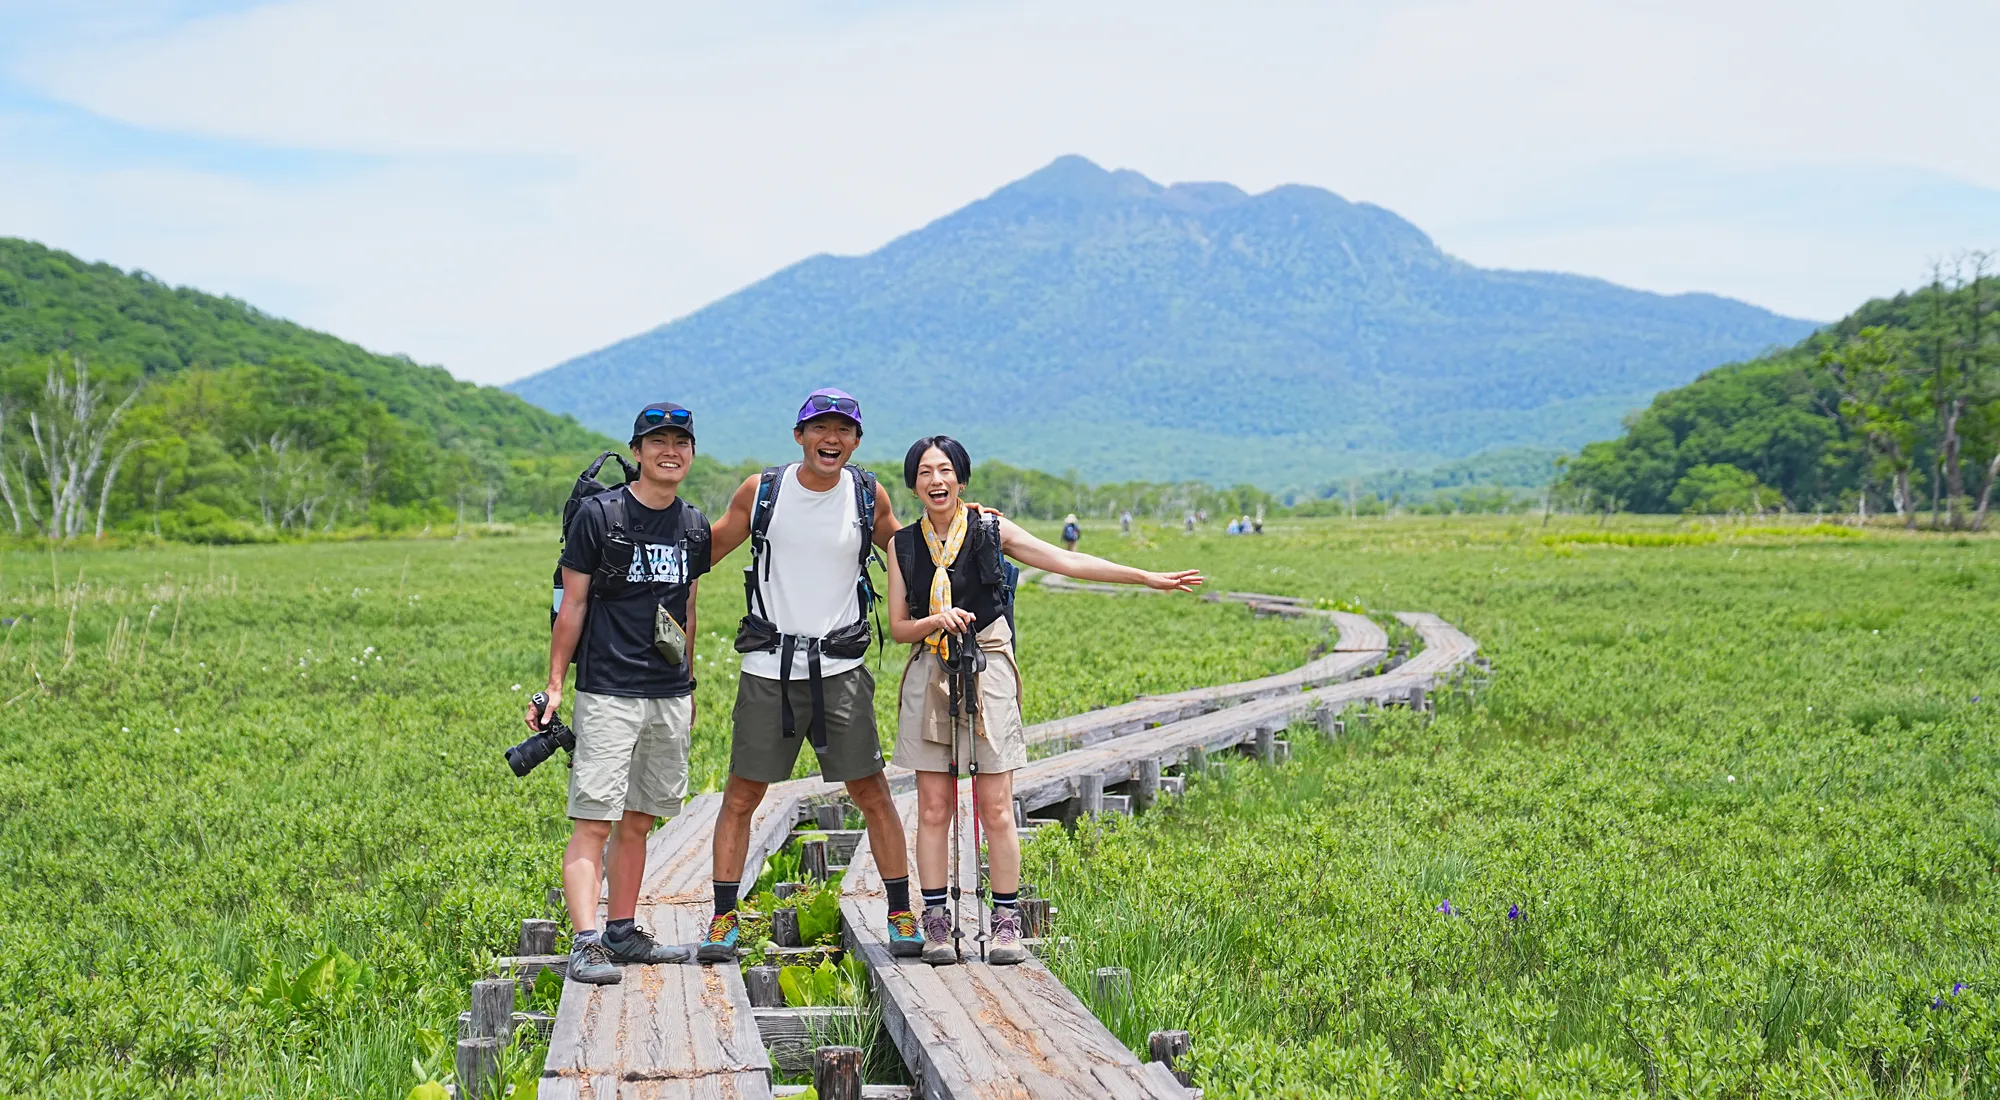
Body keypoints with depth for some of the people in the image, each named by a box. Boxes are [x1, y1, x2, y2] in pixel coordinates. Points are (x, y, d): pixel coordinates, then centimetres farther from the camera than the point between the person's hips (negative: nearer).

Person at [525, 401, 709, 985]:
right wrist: (554, 685, -5)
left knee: (638, 822, 11)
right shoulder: (599, 515, -5)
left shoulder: (694, 526, 11)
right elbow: (573, 604, -4)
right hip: (608, 693, -5)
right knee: (594, 822, -9)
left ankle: (622, 932, 20)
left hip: (670, 696, 6)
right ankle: (586, 943, -12)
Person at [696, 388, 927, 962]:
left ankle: (901, 915, 11)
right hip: (767, 669, 0)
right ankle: (723, 920, 11)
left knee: (872, 793, 0)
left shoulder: (869, 497, 3)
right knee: (741, 795, 1)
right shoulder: (760, 492, 0)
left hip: (841, 668, 0)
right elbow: (703, 548, 12)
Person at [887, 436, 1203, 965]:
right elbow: (898, 627, 6)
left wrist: (1150, 578, -2)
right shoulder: (904, 543, 6)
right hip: (928, 677, 1)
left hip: (987, 671, -1)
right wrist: (937, 621, -16)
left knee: (996, 808, -3)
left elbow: (1067, 561, 1)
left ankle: (1007, 922, 6)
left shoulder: (990, 529, 2)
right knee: (933, 807, 1)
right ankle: (936, 922, 9)